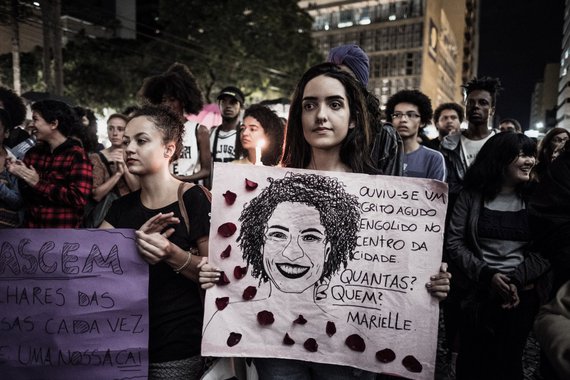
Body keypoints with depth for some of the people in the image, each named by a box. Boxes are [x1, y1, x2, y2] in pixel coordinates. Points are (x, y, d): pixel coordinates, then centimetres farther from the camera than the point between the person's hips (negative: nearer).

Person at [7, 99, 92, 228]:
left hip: (62, 227, -5)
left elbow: (79, 198, -22)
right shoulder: (33, 152, 6)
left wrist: (39, 183, -18)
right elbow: (24, 193, 13)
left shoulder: (77, 155, -13)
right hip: (31, 225, 6)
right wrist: (21, 175, -6)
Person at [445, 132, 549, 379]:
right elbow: (453, 242, -6)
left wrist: (516, 280, -14)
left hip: (522, 295, 1)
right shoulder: (472, 194, -2)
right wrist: (487, 274, -15)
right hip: (476, 292, -1)